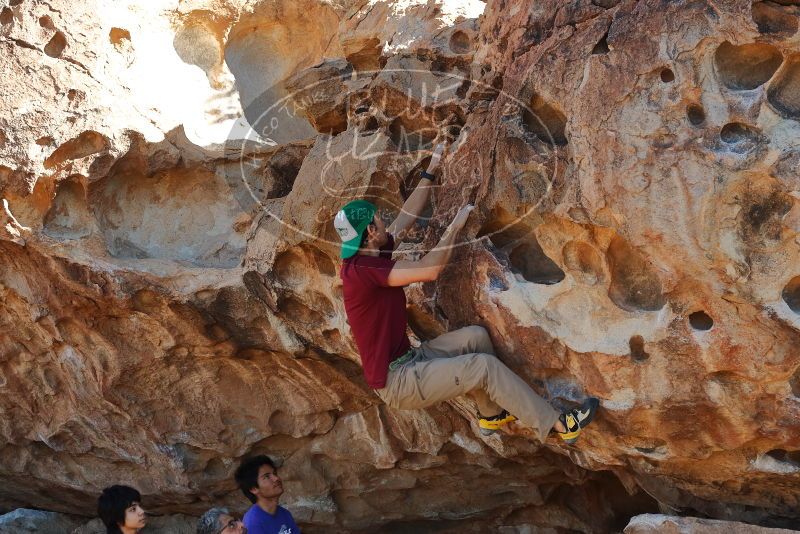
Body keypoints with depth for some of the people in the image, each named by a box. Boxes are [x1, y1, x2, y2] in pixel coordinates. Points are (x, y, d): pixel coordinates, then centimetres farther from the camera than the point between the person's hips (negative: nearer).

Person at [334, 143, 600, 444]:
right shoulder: (361, 270, -24)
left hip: (408, 360, 10)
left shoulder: (370, 256, 5)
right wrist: (455, 226, -13)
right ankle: (559, 425, -5)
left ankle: (491, 415, 16)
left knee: (476, 336, 3)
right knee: (483, 365, -14)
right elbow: (430, 270, -27)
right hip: (397, 383, -10)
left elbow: (408, 217, 17)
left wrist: (431, 171, 22)